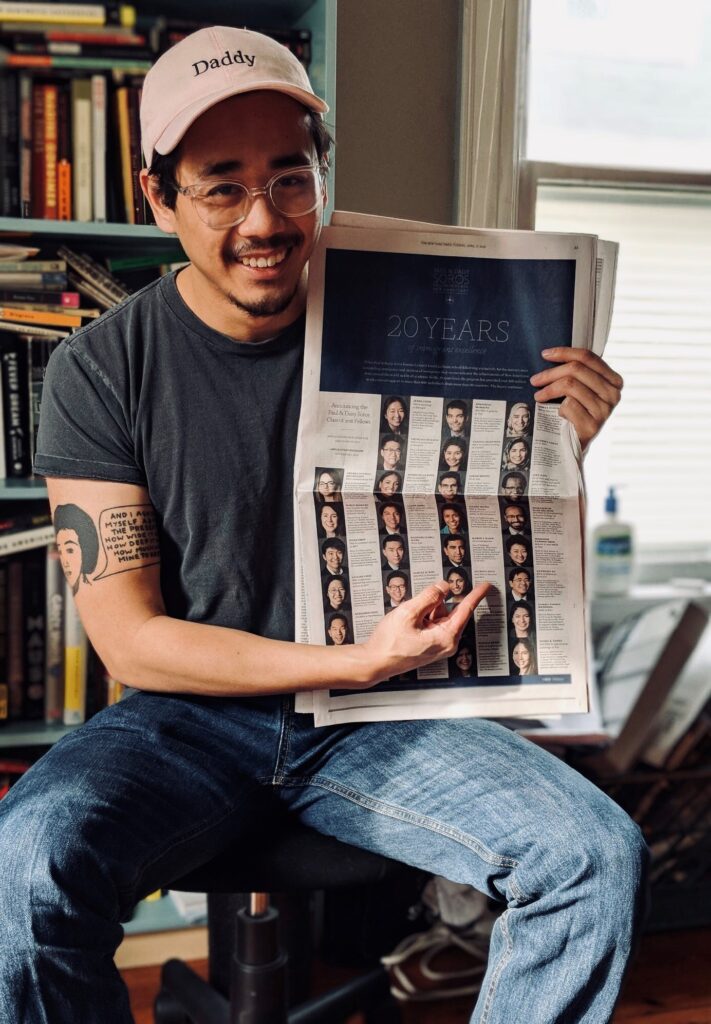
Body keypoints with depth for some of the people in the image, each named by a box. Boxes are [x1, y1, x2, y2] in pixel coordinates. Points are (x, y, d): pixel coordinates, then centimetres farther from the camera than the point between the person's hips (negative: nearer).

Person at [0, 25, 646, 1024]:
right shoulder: (100, 370, -7)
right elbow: (131, 641, -8)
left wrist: (562, 443, -12)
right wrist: (357, 660, -18)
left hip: (374, 718, 2)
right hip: (186, 719, -1)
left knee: (600, 856, -20)